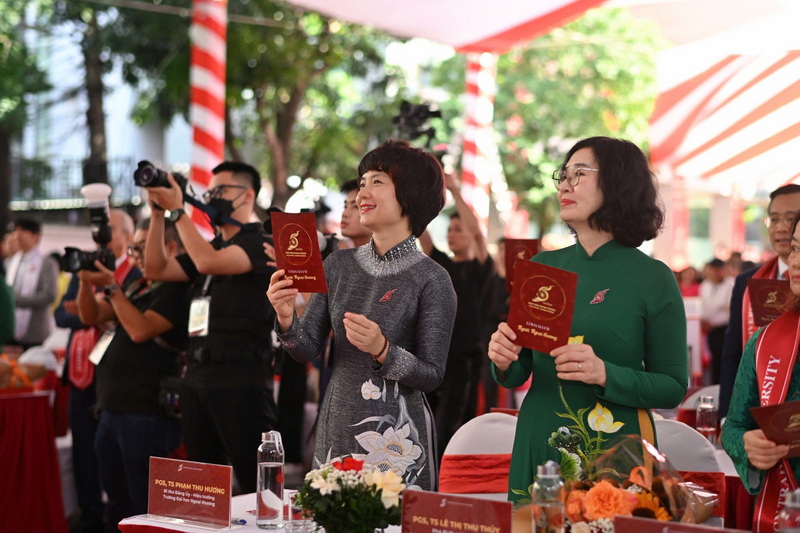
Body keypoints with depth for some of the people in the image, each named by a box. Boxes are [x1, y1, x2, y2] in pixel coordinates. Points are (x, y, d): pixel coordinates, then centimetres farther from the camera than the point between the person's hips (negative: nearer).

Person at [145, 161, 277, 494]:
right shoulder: (213, 246, 20)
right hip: (198, 376, 9)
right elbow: (158, 270, 13)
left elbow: (208, 263, -22)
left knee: (255, 482, -7)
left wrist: (177, 210, -15)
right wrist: (158, 213, 5)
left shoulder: (260, 244, -6)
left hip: (241, 381, -8)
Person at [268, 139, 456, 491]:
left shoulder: (431, 279, -8)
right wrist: (286, 319, -15)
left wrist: (382, 350, -23)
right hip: (337, 430, 4)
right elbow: (307, 350, 3)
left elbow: (432, 376, -10)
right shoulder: (339, 264, 6)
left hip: (397, 436, -4)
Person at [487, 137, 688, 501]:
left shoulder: (653, 278, -5)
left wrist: (605, 375, -22)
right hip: (539, 445, 4)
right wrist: (504, 363, -11)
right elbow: (518, 374, 11)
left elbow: (673, 388, -7)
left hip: (614, 451, -4)